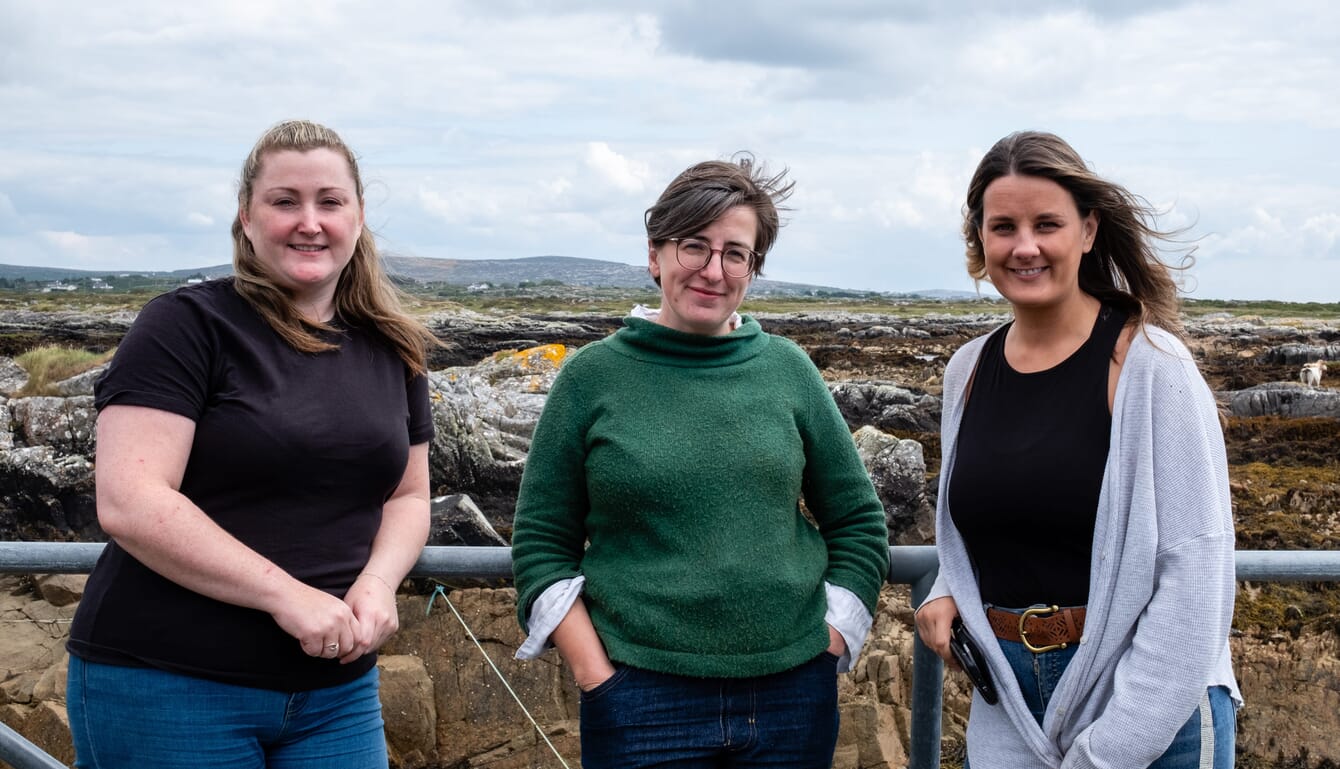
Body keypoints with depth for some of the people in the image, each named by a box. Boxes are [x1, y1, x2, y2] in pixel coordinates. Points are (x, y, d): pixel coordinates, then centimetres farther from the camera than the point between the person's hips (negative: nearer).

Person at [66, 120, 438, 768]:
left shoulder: (392, 350, 9)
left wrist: (377, 582, -7)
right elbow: (128, 502, -17)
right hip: (166, 688, -5)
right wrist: (285, 594, -20)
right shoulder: (186, 326, -8)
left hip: (336, 689, 5)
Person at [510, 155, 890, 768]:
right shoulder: (593, 376, -1)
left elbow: (859, 523, 9)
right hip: (643, 697, -2)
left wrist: (829, 646, 1)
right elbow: (541, 544, 0)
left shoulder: (788, 370, 3)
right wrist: (595, 675, -7)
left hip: (792, 694, 2)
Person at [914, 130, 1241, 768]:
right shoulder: (968, 371, 3)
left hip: (1152, 712, -4)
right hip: (1007, 704, 5)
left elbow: (1195, 566, -17)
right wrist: (948, 593, -2)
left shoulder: (1148, 363, -13)